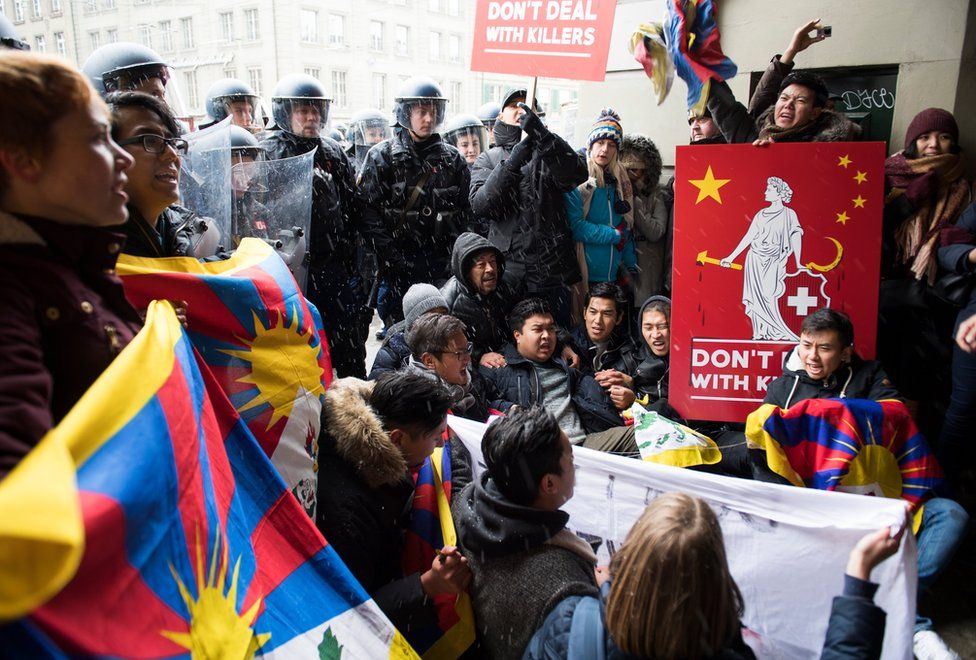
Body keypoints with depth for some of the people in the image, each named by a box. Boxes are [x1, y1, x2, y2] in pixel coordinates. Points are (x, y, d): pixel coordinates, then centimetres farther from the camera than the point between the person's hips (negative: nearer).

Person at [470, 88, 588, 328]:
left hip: (551, 272, 0)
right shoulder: (487, 159, 11)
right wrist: (512, 162, -17)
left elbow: (578, 174, -12)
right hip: (505, 271, 0)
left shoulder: (550, 153, 11)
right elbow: (480, 206, -6)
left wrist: (541, 134, -22)